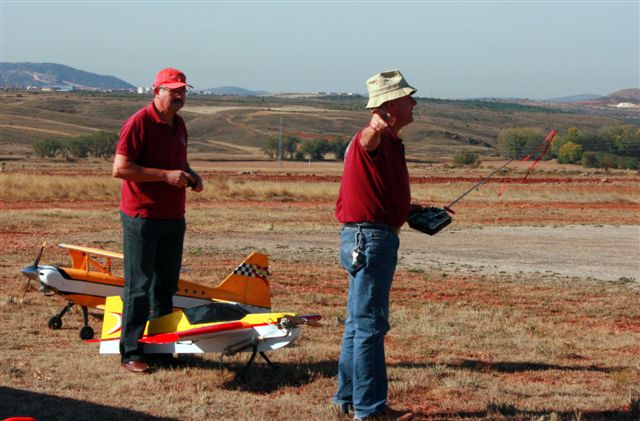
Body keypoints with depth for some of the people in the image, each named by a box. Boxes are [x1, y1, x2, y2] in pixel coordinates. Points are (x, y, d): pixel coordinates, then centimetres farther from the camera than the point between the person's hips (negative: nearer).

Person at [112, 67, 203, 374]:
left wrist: (191, 175, 5)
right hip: (142, 217, -8)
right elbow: (120, 168, -19)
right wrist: (166, 175, -22)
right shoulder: (139, 123, -13)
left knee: (166, 285, 14)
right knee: (139, 286, -5)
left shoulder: (179, 124, 13)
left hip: (173, 217, 8)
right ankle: (131, 352, -1)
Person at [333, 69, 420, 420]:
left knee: (360, 322, 16)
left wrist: (413, 210, 25)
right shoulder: (373, 139, -15)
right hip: (370, 237, -11)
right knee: (370, 324, -7)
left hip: (370, 237, 11)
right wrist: (376, 128, -64)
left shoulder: (389, 142, 19)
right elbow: (367, 140, -42)